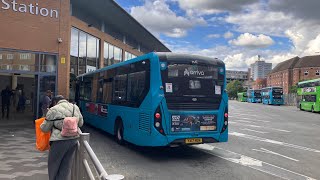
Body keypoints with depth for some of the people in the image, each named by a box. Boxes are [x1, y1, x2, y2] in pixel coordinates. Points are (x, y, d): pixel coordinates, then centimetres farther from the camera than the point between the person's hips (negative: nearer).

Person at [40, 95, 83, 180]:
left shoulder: (53, 110, -8)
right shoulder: (75, 107, 6)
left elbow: (45, 128, -1)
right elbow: (80, 123, 14)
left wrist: (41, 126, 20)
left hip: (59, 141, -5)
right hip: (73, 139, 5)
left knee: (53, 164, 15)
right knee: (66, 165, 14)